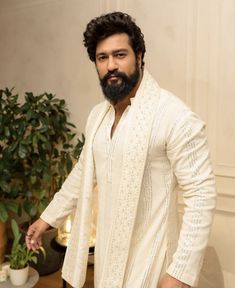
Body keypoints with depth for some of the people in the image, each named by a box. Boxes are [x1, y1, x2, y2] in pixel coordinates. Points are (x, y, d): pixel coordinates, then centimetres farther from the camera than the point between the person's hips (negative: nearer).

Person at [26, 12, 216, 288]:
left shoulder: (175, 117, -22)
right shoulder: (97, 114, 2)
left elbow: (201, 194, -21)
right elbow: (84, 172, 12)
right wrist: (48, 217, 16)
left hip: (147, 254, -6)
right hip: (107, 245, 7)